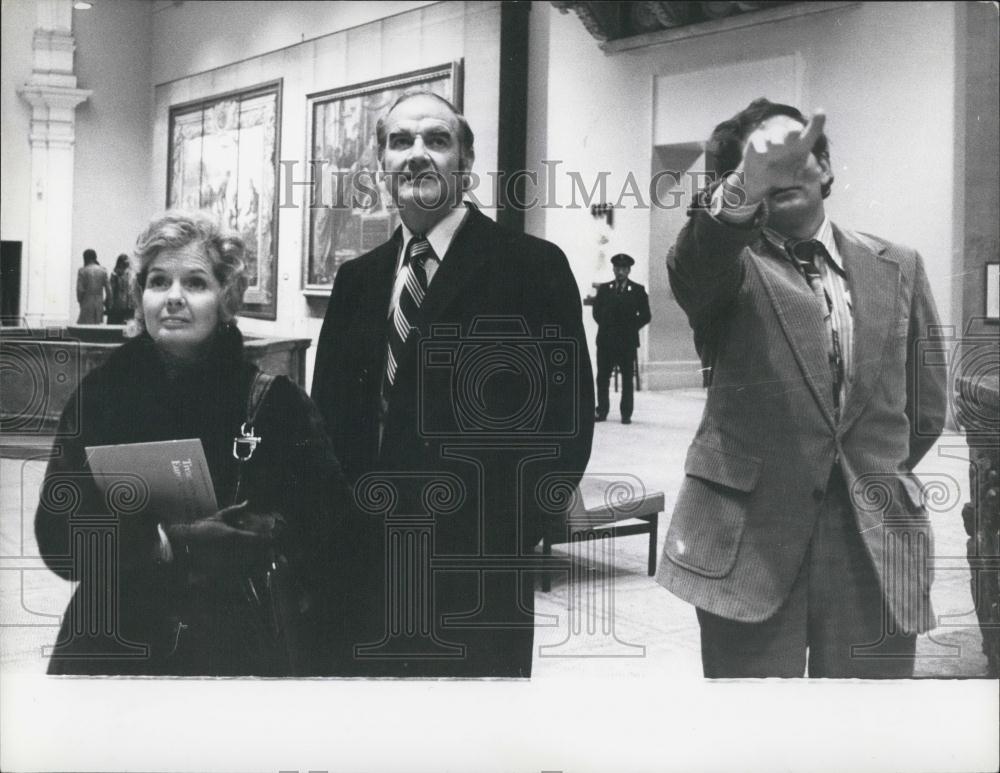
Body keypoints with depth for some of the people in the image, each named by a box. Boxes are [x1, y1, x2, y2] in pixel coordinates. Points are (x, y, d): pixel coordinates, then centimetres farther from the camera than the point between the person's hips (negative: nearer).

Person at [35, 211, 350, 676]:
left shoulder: (273, 401, -5)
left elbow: (324, 526, -9)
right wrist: (168, 545, -21)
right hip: (118, 646, 1)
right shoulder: (102, 393, -2)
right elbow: (59, 539, -7)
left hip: (244, 651, -1)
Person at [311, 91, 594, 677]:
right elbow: (330, 411, 13)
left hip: (477, 573, -5)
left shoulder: (533, 267, -6)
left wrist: (507, 535, -14)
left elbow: (566, 416, -10)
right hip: (366, 562, 5)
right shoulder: (358, 279, 11)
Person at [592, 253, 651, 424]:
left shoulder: (638, 290, 5)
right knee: (602, 378, 1)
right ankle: (601, 411, 7)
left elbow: (645, 316, 4)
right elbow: (597, 312, 15)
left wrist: (630, 328, -2)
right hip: (605, 340, 2)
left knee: (627, 379, 1)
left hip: (627, 341, -2)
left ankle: (626, 414, 4)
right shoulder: (604, 289, 12)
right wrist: (606, 326, 4)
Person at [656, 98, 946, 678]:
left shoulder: (897, 268, 12)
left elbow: (925, 407, 16)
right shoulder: (732, 265, 2)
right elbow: (692, 266, -24)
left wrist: (874, 482, 12)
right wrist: (743, 190, -41)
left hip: (875, 543, 3)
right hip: (750, 544, -2)